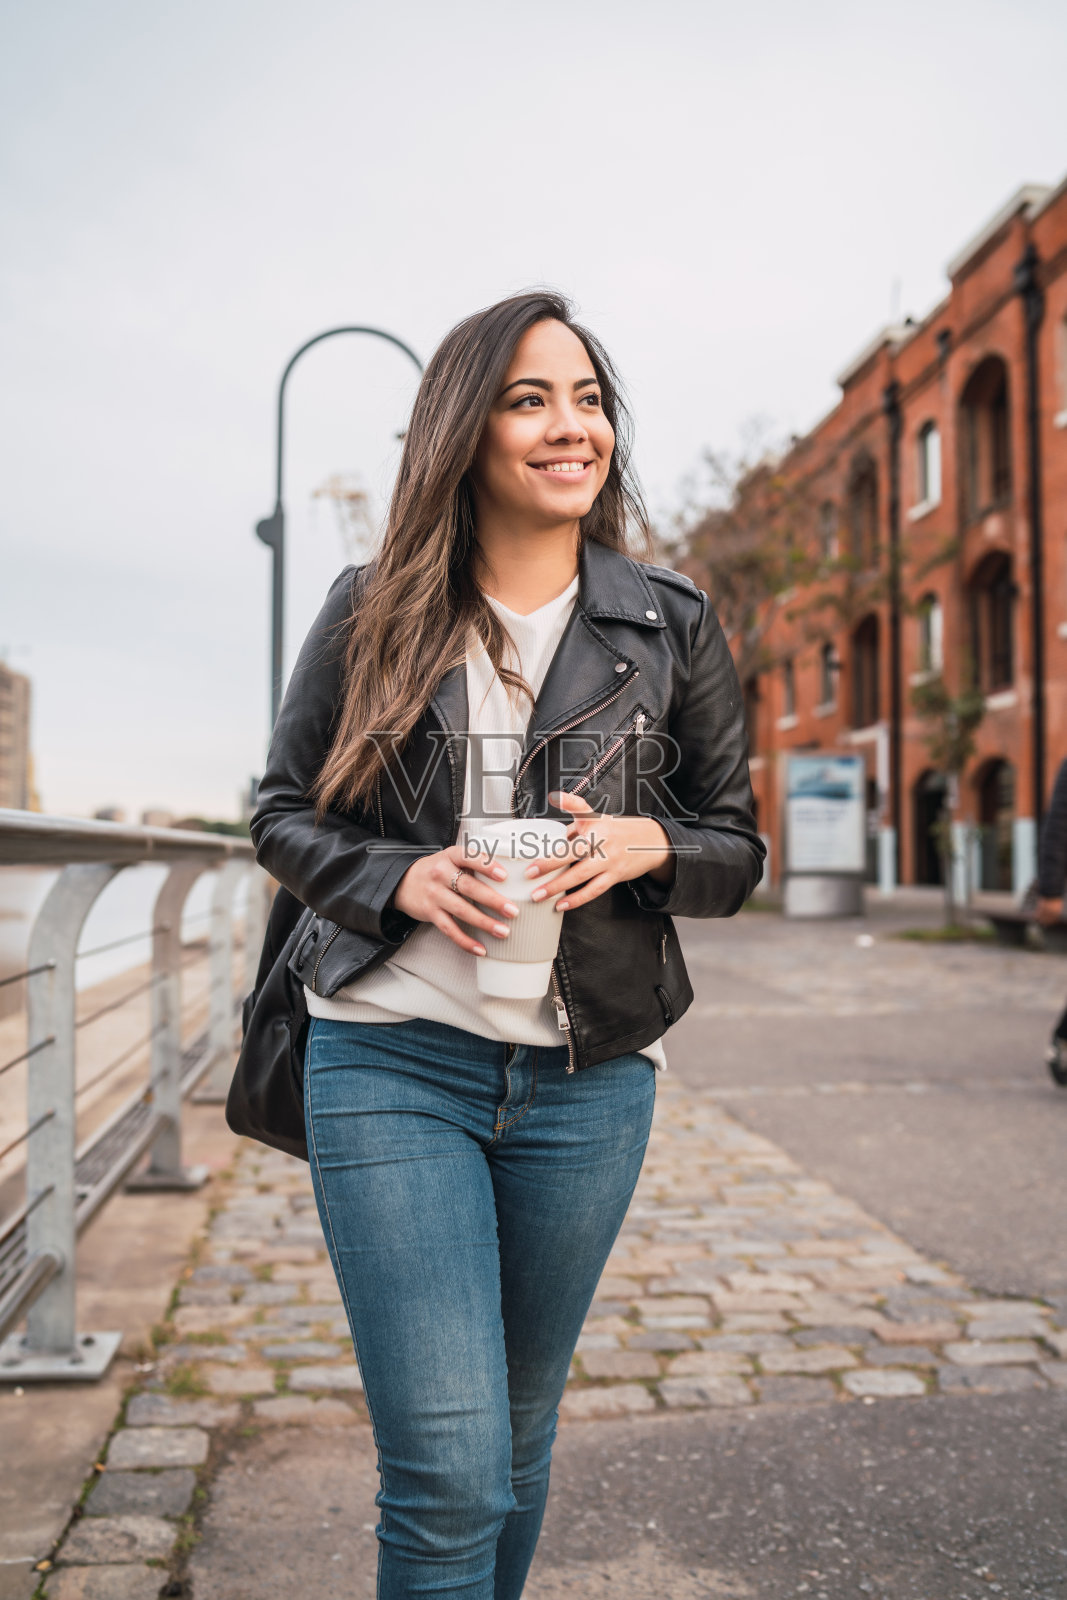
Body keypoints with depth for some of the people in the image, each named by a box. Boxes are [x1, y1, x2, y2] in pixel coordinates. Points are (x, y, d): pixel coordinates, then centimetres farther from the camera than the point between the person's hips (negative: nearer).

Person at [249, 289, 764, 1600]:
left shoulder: (672, 626, 3)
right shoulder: (372, 610, 1)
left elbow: (736, 843, 8)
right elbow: (283, 815, 7)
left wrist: (647, 844, -14)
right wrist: (401, 879, -13)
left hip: (586, 1075, 2)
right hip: (392, 1060, -1)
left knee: (519, 1434, 19)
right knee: (447, 1466, -6)